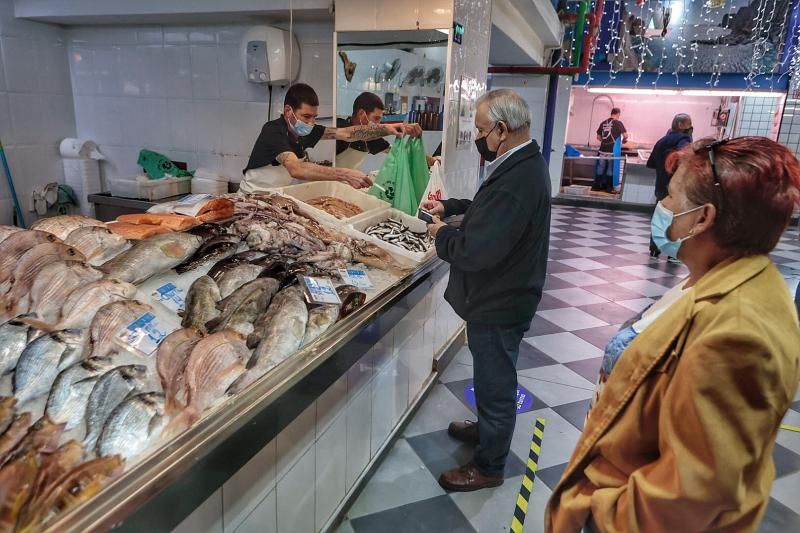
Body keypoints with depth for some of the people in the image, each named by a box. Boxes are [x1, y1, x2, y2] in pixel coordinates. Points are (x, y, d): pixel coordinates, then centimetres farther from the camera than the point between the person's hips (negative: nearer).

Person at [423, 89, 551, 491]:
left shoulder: (516, 180, -31)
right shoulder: (526, 163, 3)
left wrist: (442, 235, -13)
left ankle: (488, 466, 28)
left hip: (499, 304, -10)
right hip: (502, 295, 10)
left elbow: (475, 250, -32)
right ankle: (487, 428, 51)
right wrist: (450, 207, 6)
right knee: (493, 378, 28)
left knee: (495, 383, 8)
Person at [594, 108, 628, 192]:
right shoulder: (618, 123, -5)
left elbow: (598, 137, 14)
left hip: (603, 149, 4)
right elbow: (625, 136, -8)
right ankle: (608, 188, 9)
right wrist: (623, 141, 12)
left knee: (600, 168, 11)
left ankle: (596, 186, 14)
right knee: (610, 169, 4)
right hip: (612, 150, -4)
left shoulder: (603, 123, 8)